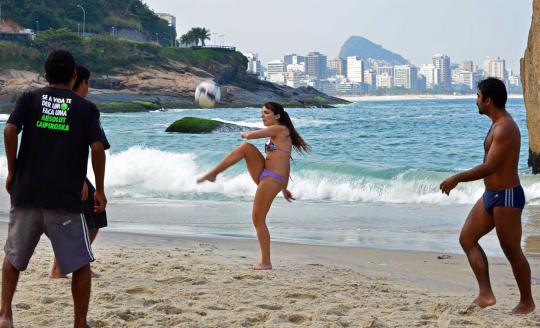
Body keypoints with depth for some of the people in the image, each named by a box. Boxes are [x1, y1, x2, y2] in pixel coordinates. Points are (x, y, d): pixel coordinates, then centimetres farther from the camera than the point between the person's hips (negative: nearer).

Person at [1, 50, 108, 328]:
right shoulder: (86, 108, 5)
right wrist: (100, 190, 2)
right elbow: (97, 148, -7)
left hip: (26, 193, 2)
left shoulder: (29, 99, 8)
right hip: (65, 199, -2)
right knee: (80, 264, 9)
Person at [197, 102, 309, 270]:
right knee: (246, 147, -9)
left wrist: (245, 134, 11)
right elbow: (284, 163, 26)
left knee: (258, 219, -6)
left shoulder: (280, 129, -9)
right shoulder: (276, 134, 21)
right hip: (263, 175, 9)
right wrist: (284, 188, 30)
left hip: (272, 179, -9)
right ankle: (212, 174, -12)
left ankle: (266, 262, 2)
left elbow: (251, 135, -14)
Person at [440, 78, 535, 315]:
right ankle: (486, 294, 4)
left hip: (506, 197, -10)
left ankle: (526, 302, 17)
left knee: (512, 251, 1)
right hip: (491, 195, 10)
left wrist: (457, 179, -22)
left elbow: (489, 167, -28)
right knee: (467, 238, 6)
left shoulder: (505, 128, -21)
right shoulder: (498, 124, 11)